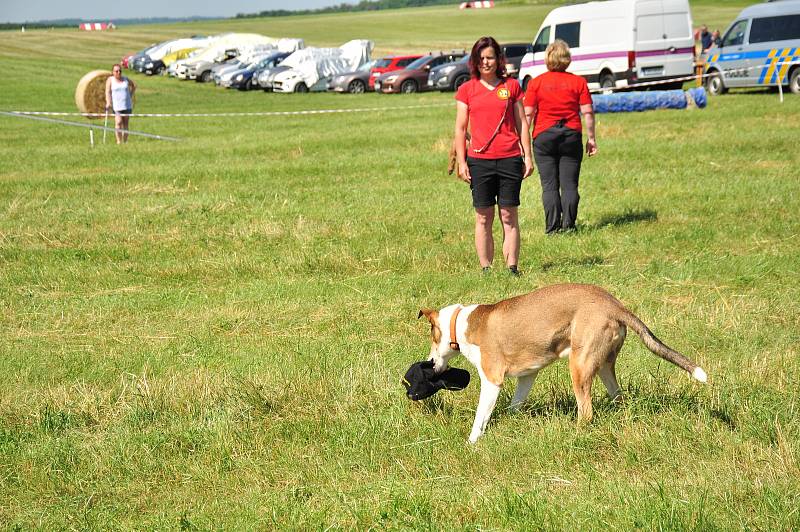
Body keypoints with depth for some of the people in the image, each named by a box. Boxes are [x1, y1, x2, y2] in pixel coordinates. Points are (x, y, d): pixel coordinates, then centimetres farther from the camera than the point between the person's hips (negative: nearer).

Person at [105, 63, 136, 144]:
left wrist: (131, 95, 13)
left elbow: (133, 86, 25)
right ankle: (119, 141, -15)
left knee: (125, 124, 6)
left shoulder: (126, 79, 8)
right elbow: (108, 91, -10)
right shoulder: (110, 80, 0)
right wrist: (108, 102, -22)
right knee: (118, 122, -16)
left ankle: (125, 141, 13)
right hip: (116, 106, -3)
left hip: (127, 105, 3)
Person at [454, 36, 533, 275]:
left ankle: (512, 268, 2)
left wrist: (528, 156, 5)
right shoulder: (467, 90, 7)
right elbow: (460, 128, 8)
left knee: (509, 215, 0)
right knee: (483, 217, 1)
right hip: (479, 159, 0)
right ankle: (485, 269, 5)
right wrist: (461, 162, 1)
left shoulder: (511, 86, 8)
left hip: (510, 158, 0)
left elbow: (522, 124, 11)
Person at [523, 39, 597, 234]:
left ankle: (552, 227, 0)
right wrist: (591, 138, 6)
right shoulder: (578, 82, 2)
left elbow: (527, 114, -3)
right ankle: (568, 225, 1)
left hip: (544, 136, 0)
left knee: (549, 186, 3)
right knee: (569, 184, 5)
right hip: (571, 136, 1)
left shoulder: (536, 82, 0)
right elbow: (587, 112, -1)